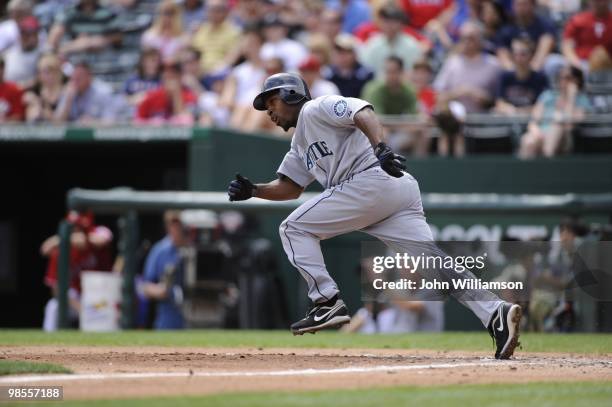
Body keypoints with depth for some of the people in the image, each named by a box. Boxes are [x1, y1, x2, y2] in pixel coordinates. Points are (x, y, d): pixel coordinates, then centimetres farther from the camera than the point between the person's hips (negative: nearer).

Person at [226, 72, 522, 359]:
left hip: (373, 180, -9)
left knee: (294, 228, 1)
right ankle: (495, 312, -23)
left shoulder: (315, 109, 6)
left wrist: (380, 147, -29)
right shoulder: (300, 143, 34)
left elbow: (362, 112, -11)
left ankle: (328, 302, -8)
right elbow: (289, 187, 35)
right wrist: (252, 190, 18)